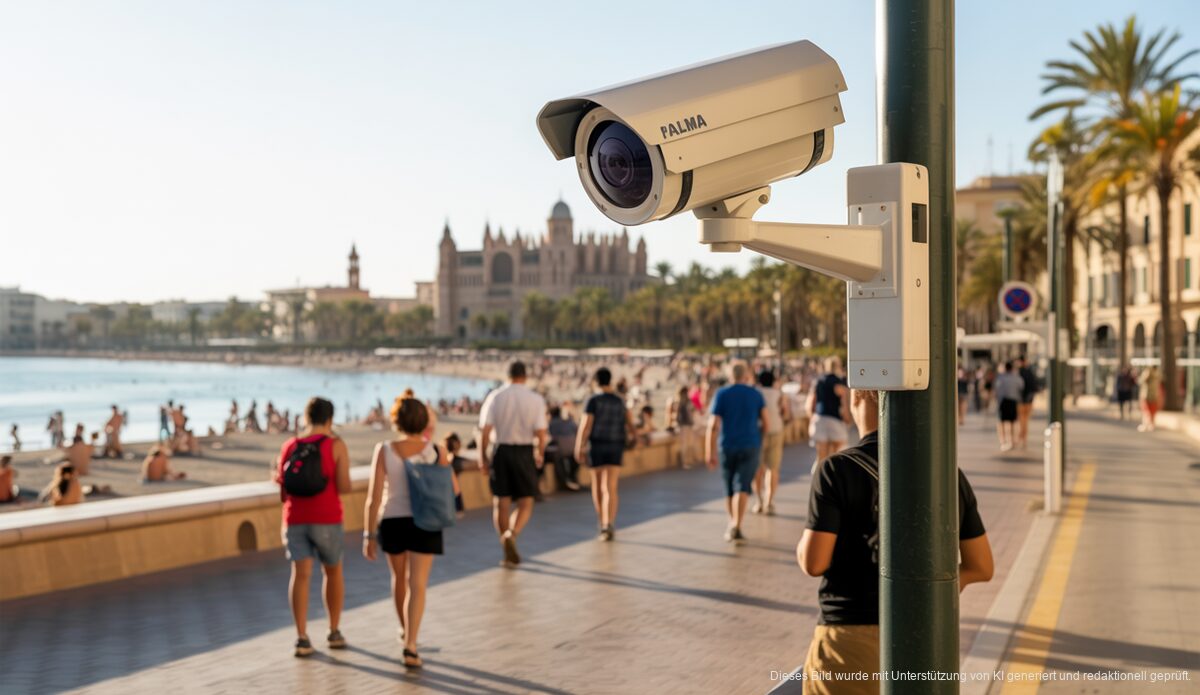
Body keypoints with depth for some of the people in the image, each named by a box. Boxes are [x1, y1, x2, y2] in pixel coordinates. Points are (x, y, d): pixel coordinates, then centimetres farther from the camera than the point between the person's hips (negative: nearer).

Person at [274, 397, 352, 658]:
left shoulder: (289, 446, 7)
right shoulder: (336, 444, -4)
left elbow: (282, 491, 9)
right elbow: (344, 487, -10)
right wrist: (345, 481, 12)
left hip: (295, 519, 2)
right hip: (326, 519, -2)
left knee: (301, 574, -1)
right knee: (333, 571, 16)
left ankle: (302, 638, -10)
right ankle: (334, 632, 22)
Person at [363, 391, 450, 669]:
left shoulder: (384, 451, -10)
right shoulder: (435, 451, -8)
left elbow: (374, 497, -11)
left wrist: (369, 535, -5)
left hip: (392, 522, 1)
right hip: (425, 524, -1)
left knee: (399, 577, 23)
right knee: (417, 585, 0)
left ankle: (406, 631, 43)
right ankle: (410, 645, -13)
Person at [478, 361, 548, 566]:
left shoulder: (495, 397, -1)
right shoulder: (535, 399, -4)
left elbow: (485, 431, -5)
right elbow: (540, 434, -7)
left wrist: (483, 458, 3)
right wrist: (539, 455, 10)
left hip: (501, 451, 1)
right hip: (524, 452, -1)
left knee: (501, 503, 10)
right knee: (525, 503, 9)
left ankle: (509, 553, 14)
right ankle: (512, 534, -19)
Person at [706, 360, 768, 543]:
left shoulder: (721, 394, -2)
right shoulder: (756, 395, 2)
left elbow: (713, 425, -9)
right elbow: (765, 422, 2)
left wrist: (710, 452, -8)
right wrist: (759, 438, 21)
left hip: (727, 447, 0)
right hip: (750, 446, 0)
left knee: (729, 489, 15)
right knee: (742, 487, -7)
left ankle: (732, 525, 29)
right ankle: (736, 526, -21)